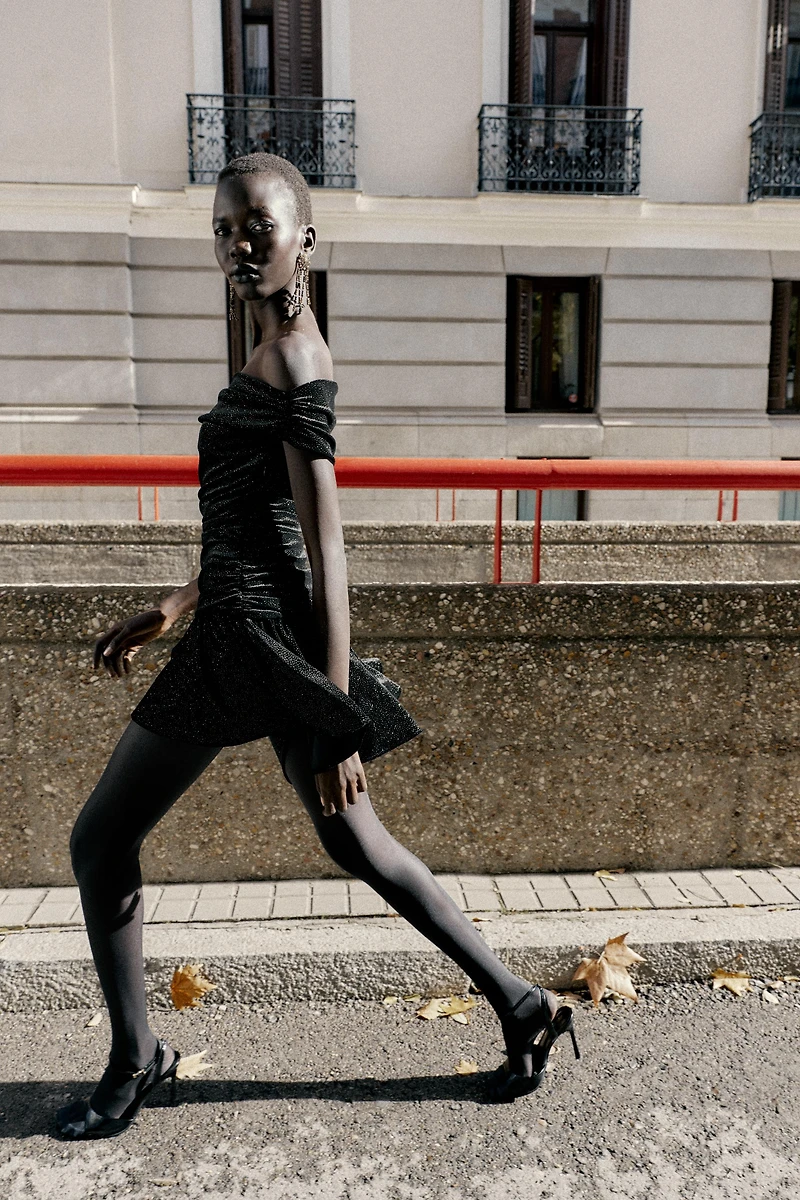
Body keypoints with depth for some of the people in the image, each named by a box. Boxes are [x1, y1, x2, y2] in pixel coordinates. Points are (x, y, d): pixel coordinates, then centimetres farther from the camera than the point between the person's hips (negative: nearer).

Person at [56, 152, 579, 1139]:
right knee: (357, 844, 17)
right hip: (242, 627, 10)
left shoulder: (294, 363, -12)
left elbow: (325, 549, -19)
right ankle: (522, 1006, 28)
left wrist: (337, 723, -20)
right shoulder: (278, 354, 17)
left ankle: (137, 1059, 28)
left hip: (257, 635, -9)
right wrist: (170, 609, 23)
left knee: (100, 840, 9)